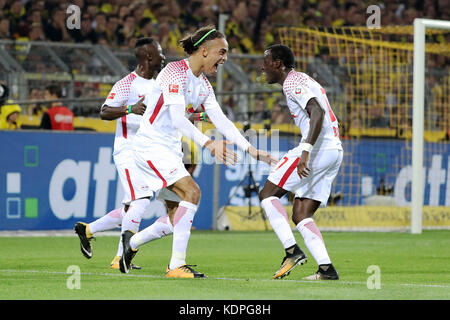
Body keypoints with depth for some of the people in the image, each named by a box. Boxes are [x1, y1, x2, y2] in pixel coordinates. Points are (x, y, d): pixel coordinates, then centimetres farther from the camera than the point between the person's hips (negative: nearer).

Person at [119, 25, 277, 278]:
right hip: (152, 145, -9)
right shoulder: (175, 72, -17)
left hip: (170, 148, 9)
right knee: (191, 192, -20)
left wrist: (251, 150, 3)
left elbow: (221, 121, 11)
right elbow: (177, 120, -27)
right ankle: (177, 264, -18)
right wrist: (208, 144, -36)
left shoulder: (204, 84, 11)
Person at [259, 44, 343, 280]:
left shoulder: (293, 82, -6)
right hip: (335, 151, 10)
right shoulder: (302, 80, 25)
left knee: (267, 193, -4)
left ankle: (292, 250, -14)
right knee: (300, 214, 8)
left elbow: (318, 112, -21)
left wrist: (305, 151, -30)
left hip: (319, 147, -10)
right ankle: (326, 268, -4)